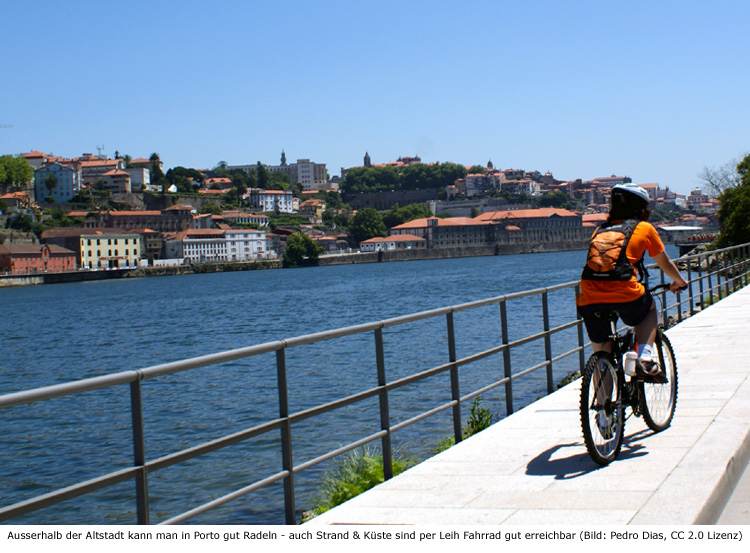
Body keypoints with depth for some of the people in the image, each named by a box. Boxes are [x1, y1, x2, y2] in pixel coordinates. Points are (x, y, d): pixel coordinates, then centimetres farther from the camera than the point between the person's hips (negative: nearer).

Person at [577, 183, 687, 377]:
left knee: (601, 355, 19)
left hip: (588, 299, 3)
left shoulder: (599, 230, 26)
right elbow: (665, 264, 29)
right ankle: (645, 355, 10)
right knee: (650, 309, 31)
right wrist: (679, 282, 50)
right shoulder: (644, 228, 17)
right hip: (625, 294, -3)